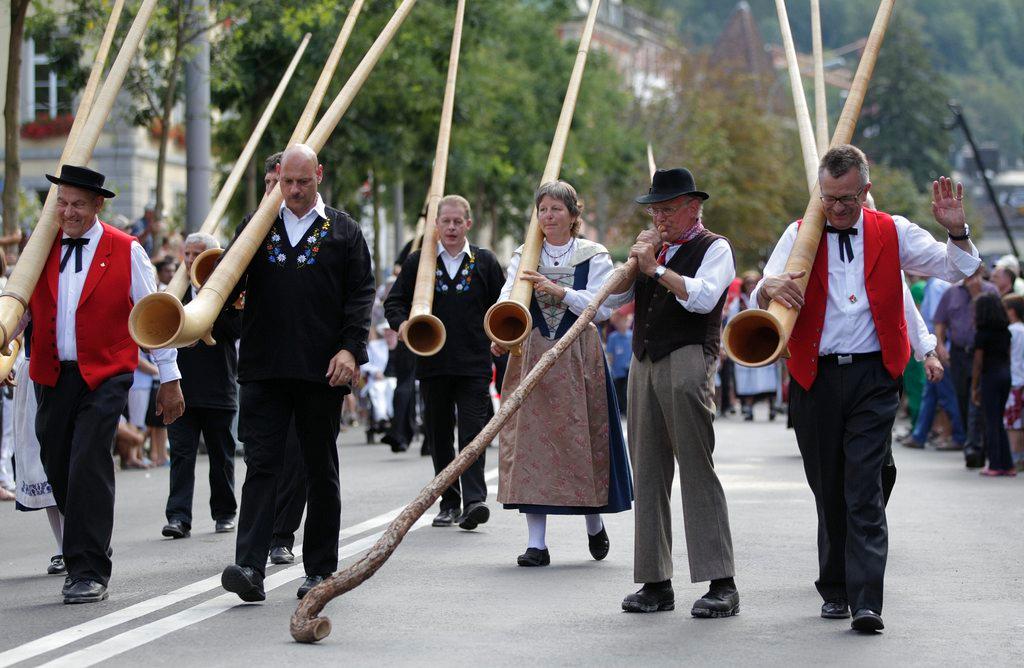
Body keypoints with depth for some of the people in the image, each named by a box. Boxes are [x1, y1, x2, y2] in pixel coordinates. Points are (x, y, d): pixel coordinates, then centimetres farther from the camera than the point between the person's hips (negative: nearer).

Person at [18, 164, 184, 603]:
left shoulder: (125, 251, 1)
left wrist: (169, 379, 3)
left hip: (104, 377, -4)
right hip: (52, 376, 4)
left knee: (88, 467, -14)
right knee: (58, 469, 7)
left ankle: (89, 573, -10)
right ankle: (79, 554, 26)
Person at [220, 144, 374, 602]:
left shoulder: (342, 230, 7)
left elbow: (361, 294, 2)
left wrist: (351, 348, -11)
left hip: (322, 372, -1)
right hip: (264, 370, 1)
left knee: (321, 470, 8)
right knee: (261, 465, -8)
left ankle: (320, 570, 16)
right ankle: (250, 567, -15)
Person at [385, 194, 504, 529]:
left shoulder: (484, 261, 8)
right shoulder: (418, 261, 8)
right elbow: (394, 300, 8)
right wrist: (401, 323, -13)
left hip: (474, 363, -2)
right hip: (432, 363, 2)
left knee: (473, 432, -11)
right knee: (439, 435, 7)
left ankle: (474, 500, -18)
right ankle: (450, 503, 16)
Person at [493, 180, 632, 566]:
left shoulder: (594, 257, 3)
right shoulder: (523, 257, 10)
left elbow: (601, 307, -8)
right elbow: (507, 301, -4)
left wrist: (557, 290, -19)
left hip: (579, 358, -2)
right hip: (531, 357, 2)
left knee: (583, 439, 1)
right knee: (531, 440, -4)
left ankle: (595, 525, 26)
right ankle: (536, 542, -1)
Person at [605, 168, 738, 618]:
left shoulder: (714, 248, 2)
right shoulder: (654, 249, 22)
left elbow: (703, 297, -15)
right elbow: (614, 294, 16)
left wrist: (656, 267, -12)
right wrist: (635, 260, 2)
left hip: (688, 359, -7)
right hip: (644, 362, 7)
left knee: (696, 471, -11)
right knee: (648, 474, 4)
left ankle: (721, 584, -11)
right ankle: (655, 582, 8)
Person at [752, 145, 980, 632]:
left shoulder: (892, 232, 6)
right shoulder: (800, 234, 7)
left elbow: (957, 269, 6)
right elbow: (762, 296, -2)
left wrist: (956, 230, -14)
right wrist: (771, 287, -26)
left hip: (873, 377, -2)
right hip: (814, 378, 2)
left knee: (864, 490, -11)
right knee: (828, 490, 9)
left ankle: (866, 602, -15)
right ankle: (835, 590, 23)